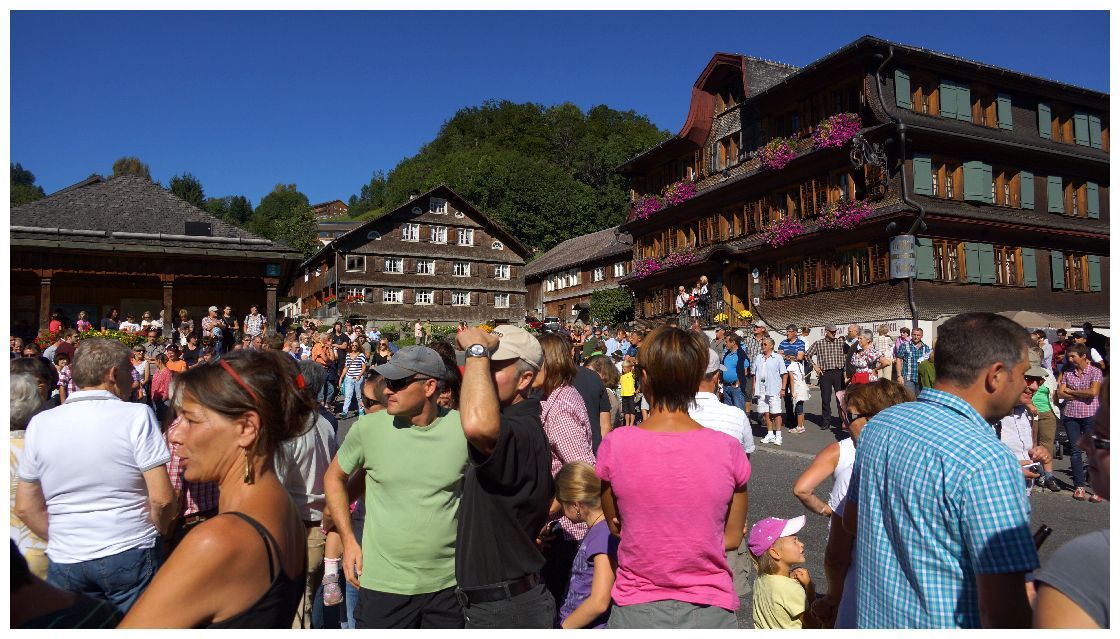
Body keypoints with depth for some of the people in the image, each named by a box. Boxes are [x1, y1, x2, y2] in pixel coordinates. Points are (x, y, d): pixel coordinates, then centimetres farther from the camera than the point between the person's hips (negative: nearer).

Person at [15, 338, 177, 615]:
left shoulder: (40, 423, 1)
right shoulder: (137, 416, -13)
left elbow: (25, 508, 7)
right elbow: (162, 498, -15)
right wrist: (159, 532, 4)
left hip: (64, 562, 4)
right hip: (130, 557, -3)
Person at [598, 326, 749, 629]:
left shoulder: (615, 445, -15)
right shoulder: (728, 450, -14)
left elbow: (615, 525, -1)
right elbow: (732, 538, -2)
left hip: (637, 609, 0)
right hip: (710, 609, 0)